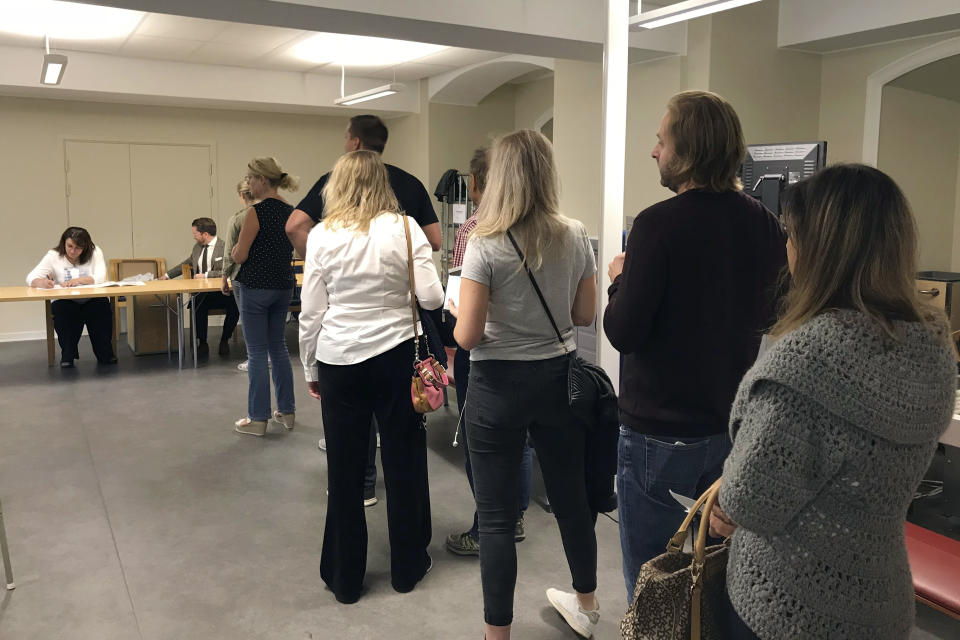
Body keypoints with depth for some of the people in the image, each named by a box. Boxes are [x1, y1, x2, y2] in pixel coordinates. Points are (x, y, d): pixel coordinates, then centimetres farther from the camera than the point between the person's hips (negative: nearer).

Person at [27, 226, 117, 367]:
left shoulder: (95, 252, 1)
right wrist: (41, 282, -31)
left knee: (102, 306, -32)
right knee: (61, 310, -33)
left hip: (92, 300, 0)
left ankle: (105, 353, -15)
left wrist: (79, 280, -30)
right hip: (65, 302, 0)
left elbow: (101, 277, -12)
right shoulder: (53, 255, 1)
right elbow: (31, 278, -6)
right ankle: (67, 355, -14)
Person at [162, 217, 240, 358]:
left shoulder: (225, 247, -4)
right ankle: (202, 344, -16)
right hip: (202, 294, 4)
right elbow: (185, 264, 34)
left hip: (221, 292, -3)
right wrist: (167, 275, 37)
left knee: (235, 306, -32)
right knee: (199, 304, -31)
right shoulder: (197, 248, 17)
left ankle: (224, 340, -7)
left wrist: (206, 275, -15)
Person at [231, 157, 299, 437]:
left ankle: (258, 419, 8)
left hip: (256, 287, -7)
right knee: (278, 346, 16)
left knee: (257, 351, 0)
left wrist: (236, 248, 7)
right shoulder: (290, 211, 7)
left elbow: (240, 256, -13)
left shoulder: (256, 212, -16)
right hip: (283, 285, 7)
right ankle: (286, 411, 21)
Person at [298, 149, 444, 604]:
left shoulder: (322, 236, -2)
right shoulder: (404, 228, -6)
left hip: (339, 361, 1)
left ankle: (345, 578, 24)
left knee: (344, 470, 11)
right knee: (403, 462, 13)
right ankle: (407, 567, 28)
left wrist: (310, 370, 12)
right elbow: (430, 297, -11)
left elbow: (311, 313, 0)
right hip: (396, 357, -1)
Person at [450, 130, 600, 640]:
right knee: (570, 493, 21)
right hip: (558, 376, 5)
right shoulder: (574, 237, -2)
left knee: (496, 514, 6)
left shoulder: (485, 244, -15)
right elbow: (585, 315, 6)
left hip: (499, 385, -5)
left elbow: (467, 336, -16)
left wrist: (456, 308, 4)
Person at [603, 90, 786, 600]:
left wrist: (621, 279, -2)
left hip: (659, 431, -6)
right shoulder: (764, 225, -2)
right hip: (734, 423, 6)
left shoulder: (658, 224, -20)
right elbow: (768, 315, 11)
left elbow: (622, 333, -19)